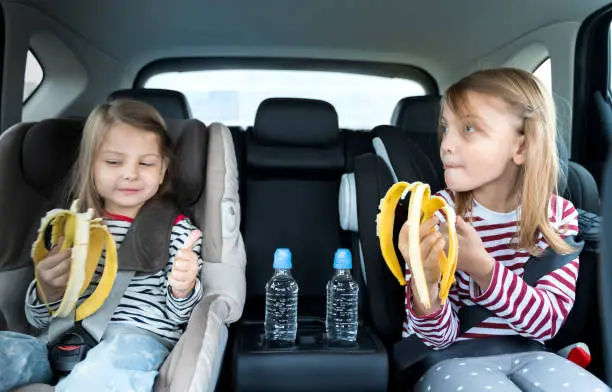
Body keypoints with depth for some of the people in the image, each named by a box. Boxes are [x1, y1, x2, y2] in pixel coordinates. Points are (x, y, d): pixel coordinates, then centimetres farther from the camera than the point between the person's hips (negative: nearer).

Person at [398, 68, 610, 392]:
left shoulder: (560, 214, -4)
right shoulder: (436, 212, -12)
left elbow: (548, 321, -12)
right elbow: (438, 337, -10)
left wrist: (481, 266, -29)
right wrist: (426, 284, -34)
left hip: (524, 356, 2)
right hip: (449, 359, -2)